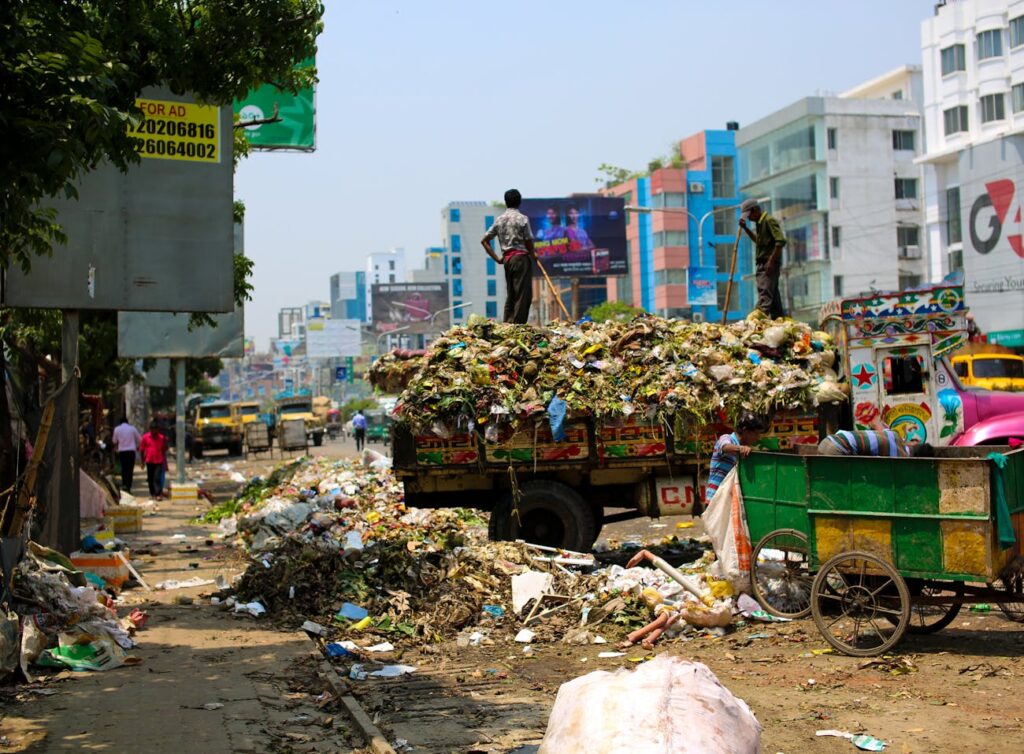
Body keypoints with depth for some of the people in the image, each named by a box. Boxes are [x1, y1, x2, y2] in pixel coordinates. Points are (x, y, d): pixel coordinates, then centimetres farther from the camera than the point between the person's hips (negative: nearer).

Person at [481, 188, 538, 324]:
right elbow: (528, 242, -7)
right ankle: (518, 326, -10)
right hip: (521, 258, -6)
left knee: (510, 295, 12)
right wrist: (533, 255, 11)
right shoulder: (522, 218, -6)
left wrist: (496, 258, 12)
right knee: (523, 295, -5)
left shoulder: (499, 220, 10)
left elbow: (484, 240, 11)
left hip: (507, 259, 6)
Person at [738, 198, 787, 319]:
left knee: (764, 293, -19)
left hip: (769, 264, -10)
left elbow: (781, 241, -19)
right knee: (773, 295, 11)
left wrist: (771, 261, -21)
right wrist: (745, 228, 24)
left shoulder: (769, 221, -10)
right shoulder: (760, 222, 19)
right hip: (763, 264, 10)